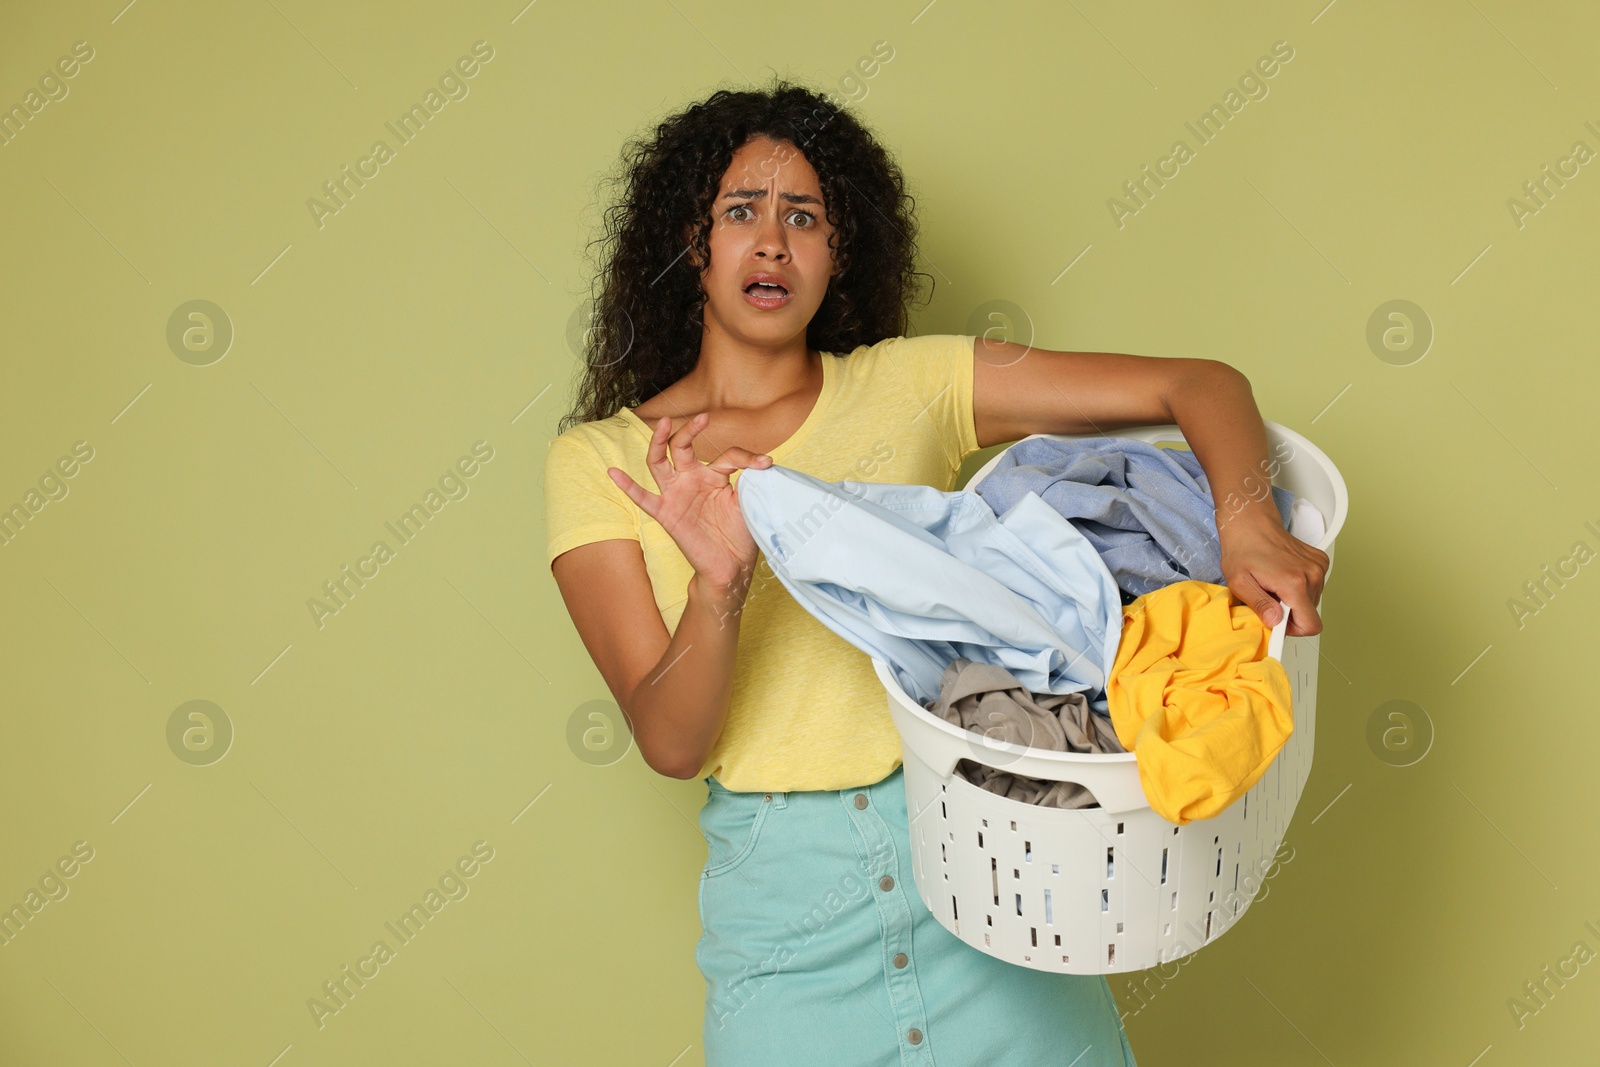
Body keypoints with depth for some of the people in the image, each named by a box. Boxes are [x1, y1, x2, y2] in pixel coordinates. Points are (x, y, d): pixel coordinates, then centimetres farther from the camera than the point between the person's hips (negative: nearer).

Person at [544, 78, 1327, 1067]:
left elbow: (1198, 383, -4)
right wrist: (718, 583, -28)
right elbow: (671, 743, -10)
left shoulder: (911, 385, -1)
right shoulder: (597, 463, -3)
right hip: (785, 901, -1)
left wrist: (1249, 523, -24)